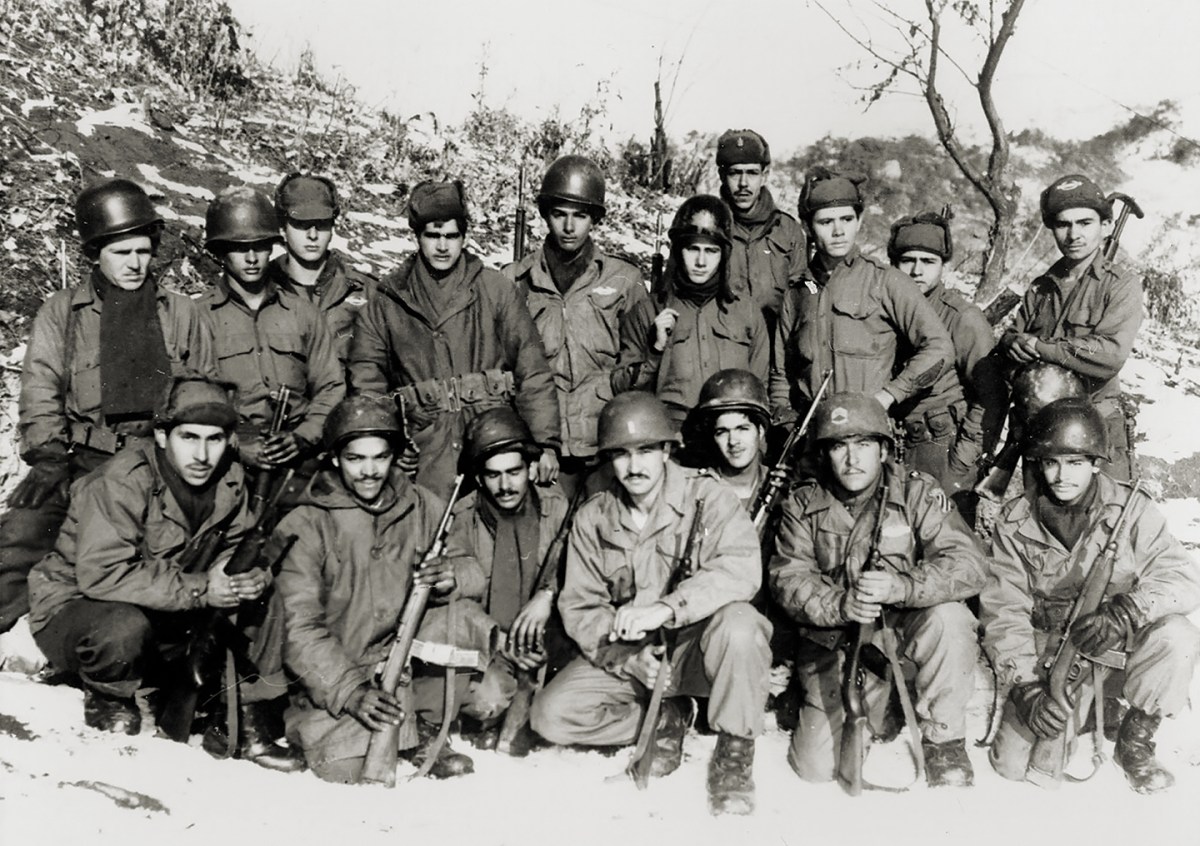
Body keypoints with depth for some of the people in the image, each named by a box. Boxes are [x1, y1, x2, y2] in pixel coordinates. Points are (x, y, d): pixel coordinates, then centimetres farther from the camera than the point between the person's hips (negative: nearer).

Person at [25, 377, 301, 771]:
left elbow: (234, 548, 4)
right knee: (123, 628, -39)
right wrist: (199, 589, -35)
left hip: (171, 620, 6)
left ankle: (250, 726, -2)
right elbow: (101, 574, -33)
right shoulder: (123, 481, -26)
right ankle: (107, 701, -5)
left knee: (262, 605, -12)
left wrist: (252, 576, -23)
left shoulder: (230, 480, -5)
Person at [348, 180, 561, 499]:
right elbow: (366, 386, 11)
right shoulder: (386, 303, 12)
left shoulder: (497, 291, 9)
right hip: (425, 451, 1)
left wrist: (545, 444, -2)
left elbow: (533, 373, 5)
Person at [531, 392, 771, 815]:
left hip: (699, 645, -3)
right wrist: (628, 659, -20)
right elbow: (579, 607, -1)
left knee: (737, 624, -37)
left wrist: (667, 608, -39)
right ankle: (663, 722, 7)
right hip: (626, 655, 4)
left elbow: (740, 570, -26)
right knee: (551, 714, -16)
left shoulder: (706, 496, -10)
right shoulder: (591, 519, 1)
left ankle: (735, 752, -14)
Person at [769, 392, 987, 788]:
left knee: (948, 617, -35)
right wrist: (839, 605, -30)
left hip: (906, 627, -2)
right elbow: (789, 580, -8)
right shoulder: (803, 506, 0)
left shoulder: (917, 493, -6)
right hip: (837, 642, 2)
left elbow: (968, 563, -18)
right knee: (816, 765, -8)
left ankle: (943, 738, -12)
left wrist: (901, 586, -36)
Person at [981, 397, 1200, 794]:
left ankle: (1135, 739, -5)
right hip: (1044, 661, 0)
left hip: (1116, 653, 0)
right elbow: (1003, 612, -9)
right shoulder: (1014, 523, -5)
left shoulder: (1130, 509, -6)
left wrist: (1127, 612, -34)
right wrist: (1024, 688, -22)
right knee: (1011, 765, -14)